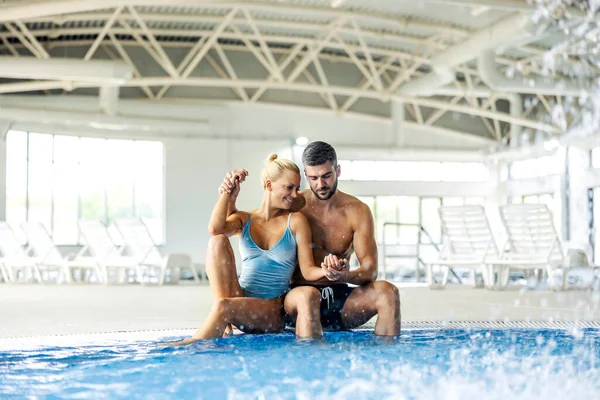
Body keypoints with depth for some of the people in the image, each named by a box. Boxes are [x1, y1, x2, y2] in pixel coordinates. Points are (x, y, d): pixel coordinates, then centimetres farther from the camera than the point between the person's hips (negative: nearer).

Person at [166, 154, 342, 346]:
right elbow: (214, 228, -13)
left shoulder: (296, 221, 4)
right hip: (240, 299, 3)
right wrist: (227, 194, -2)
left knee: (307, 294, -36)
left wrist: (326, 272, -25)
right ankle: (224, 321, -22)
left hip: (273, 310, -3)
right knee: (218, 241, -15)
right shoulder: (244, 219, 10)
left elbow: (308, 270, -3)